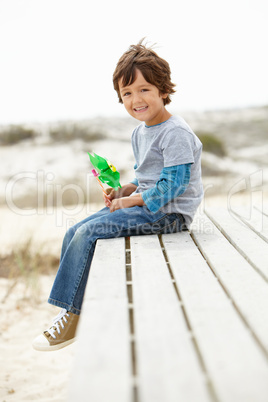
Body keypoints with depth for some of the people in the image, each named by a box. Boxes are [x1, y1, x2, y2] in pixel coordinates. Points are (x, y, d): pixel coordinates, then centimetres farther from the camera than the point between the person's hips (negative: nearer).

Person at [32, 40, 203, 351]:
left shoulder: (176, 133, -15)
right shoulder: (140, 133, 14)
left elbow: (174, 184, -21)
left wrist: (131, 201, -16)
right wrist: (123, 191, 3)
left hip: (167, 214, -10)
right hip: (144, 206, 10)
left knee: (87, 232, -21)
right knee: (73, 234, 1)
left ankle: (71, 314, -9)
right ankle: (74, 308, 6)